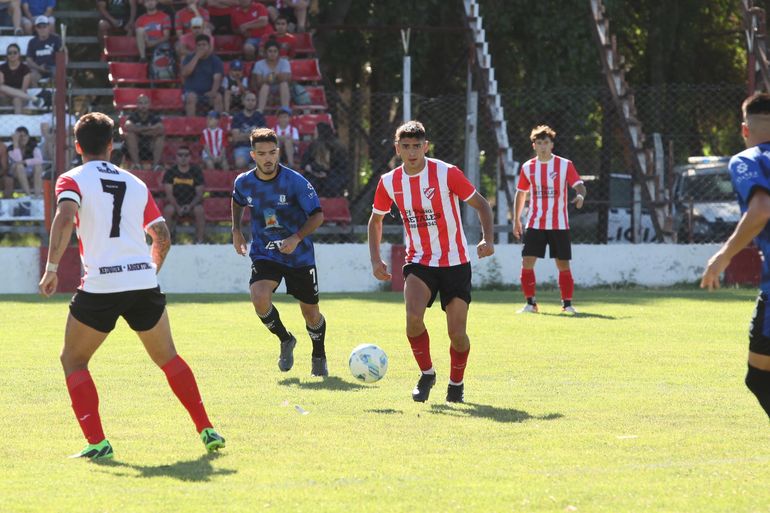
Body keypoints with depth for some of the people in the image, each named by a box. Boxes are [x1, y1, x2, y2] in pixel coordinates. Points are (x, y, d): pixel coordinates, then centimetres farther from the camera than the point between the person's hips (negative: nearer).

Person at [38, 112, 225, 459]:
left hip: (100, 286, -4)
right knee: (168, 358, 21)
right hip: (144, 283, 4)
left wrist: (51, 268, -14)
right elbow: (163, 237, 18)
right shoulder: (135, 184, 17)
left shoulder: (73, 180, 3)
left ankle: (96, 442, -2)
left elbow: (65, 218, -17)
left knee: (73, 361, 13)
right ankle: (207, 430, 16)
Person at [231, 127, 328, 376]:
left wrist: (297, 237, -25)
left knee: (311, 313, 6)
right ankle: (285, 340, 3)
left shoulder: (295, 181, -16)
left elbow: (318, 215, -12)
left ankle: (319, 356, 37)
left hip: (299, 255, -1)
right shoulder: (243, 182, -4)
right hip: (264, 254, 2)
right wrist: (236, 230, 12)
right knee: (259, 298, -25)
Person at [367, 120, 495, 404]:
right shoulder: (389, 182, -2)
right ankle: (426, 374, 0)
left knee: (457, 333, -4)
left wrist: (488, 239, -20)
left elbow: (481, 204, -4)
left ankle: (456, 383, 24)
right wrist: (376, 259, 4)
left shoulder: (447, 174, -12)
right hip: (418, 261, 2)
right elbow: (376, 219, 15)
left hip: (455, 262, -2)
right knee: (414, 315, -24)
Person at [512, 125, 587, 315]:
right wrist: (516, 220, 13)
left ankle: (567, 304, 10)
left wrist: (580, 195, -35)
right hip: (535, 225, 2)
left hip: (559, 225, -2)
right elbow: (521, 193, 16)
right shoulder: (528, 168, 6)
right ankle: (530, 304, 0)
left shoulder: (565, 165, -3)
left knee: (563, 264, -1)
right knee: (527, 262, -8)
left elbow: (579, 185, -11)